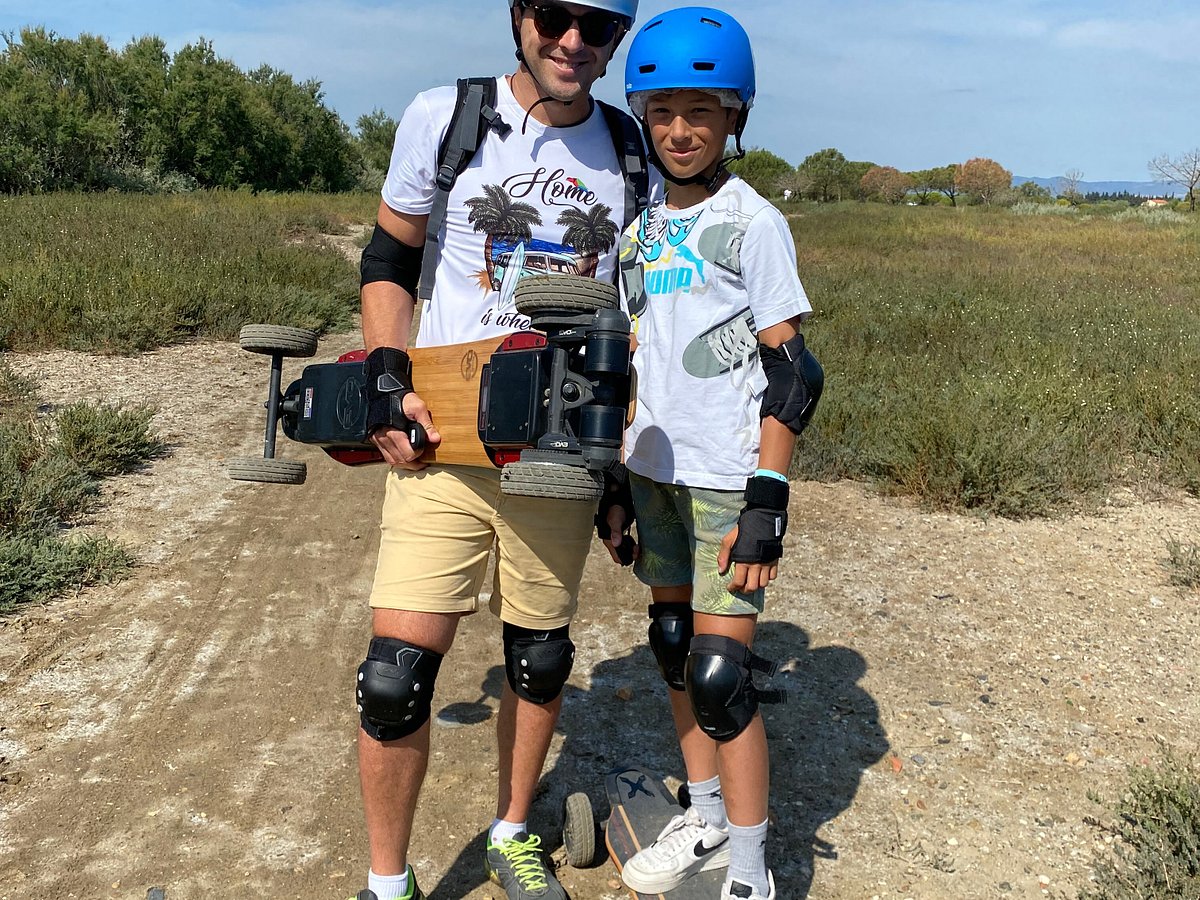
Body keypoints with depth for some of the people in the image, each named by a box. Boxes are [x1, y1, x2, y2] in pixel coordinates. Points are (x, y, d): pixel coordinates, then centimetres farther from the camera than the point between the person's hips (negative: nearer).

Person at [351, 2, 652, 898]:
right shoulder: (444, 118, -1)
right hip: (445, 444, -2)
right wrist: (387, 380, -8)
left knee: (541, 662, 13)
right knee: (397, 671, -6)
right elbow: (388, 260, 7)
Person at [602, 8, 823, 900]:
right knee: (675, 649, 15)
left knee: (721, 674, -6)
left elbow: (791, 373, -10)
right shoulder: (639, 227, 10)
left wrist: (768, 500, -17)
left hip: (730, 479, -6)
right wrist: (616, 479, 12)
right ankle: (706, 819, 33)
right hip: (657, 473, 7)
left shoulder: (754, 224, -7)